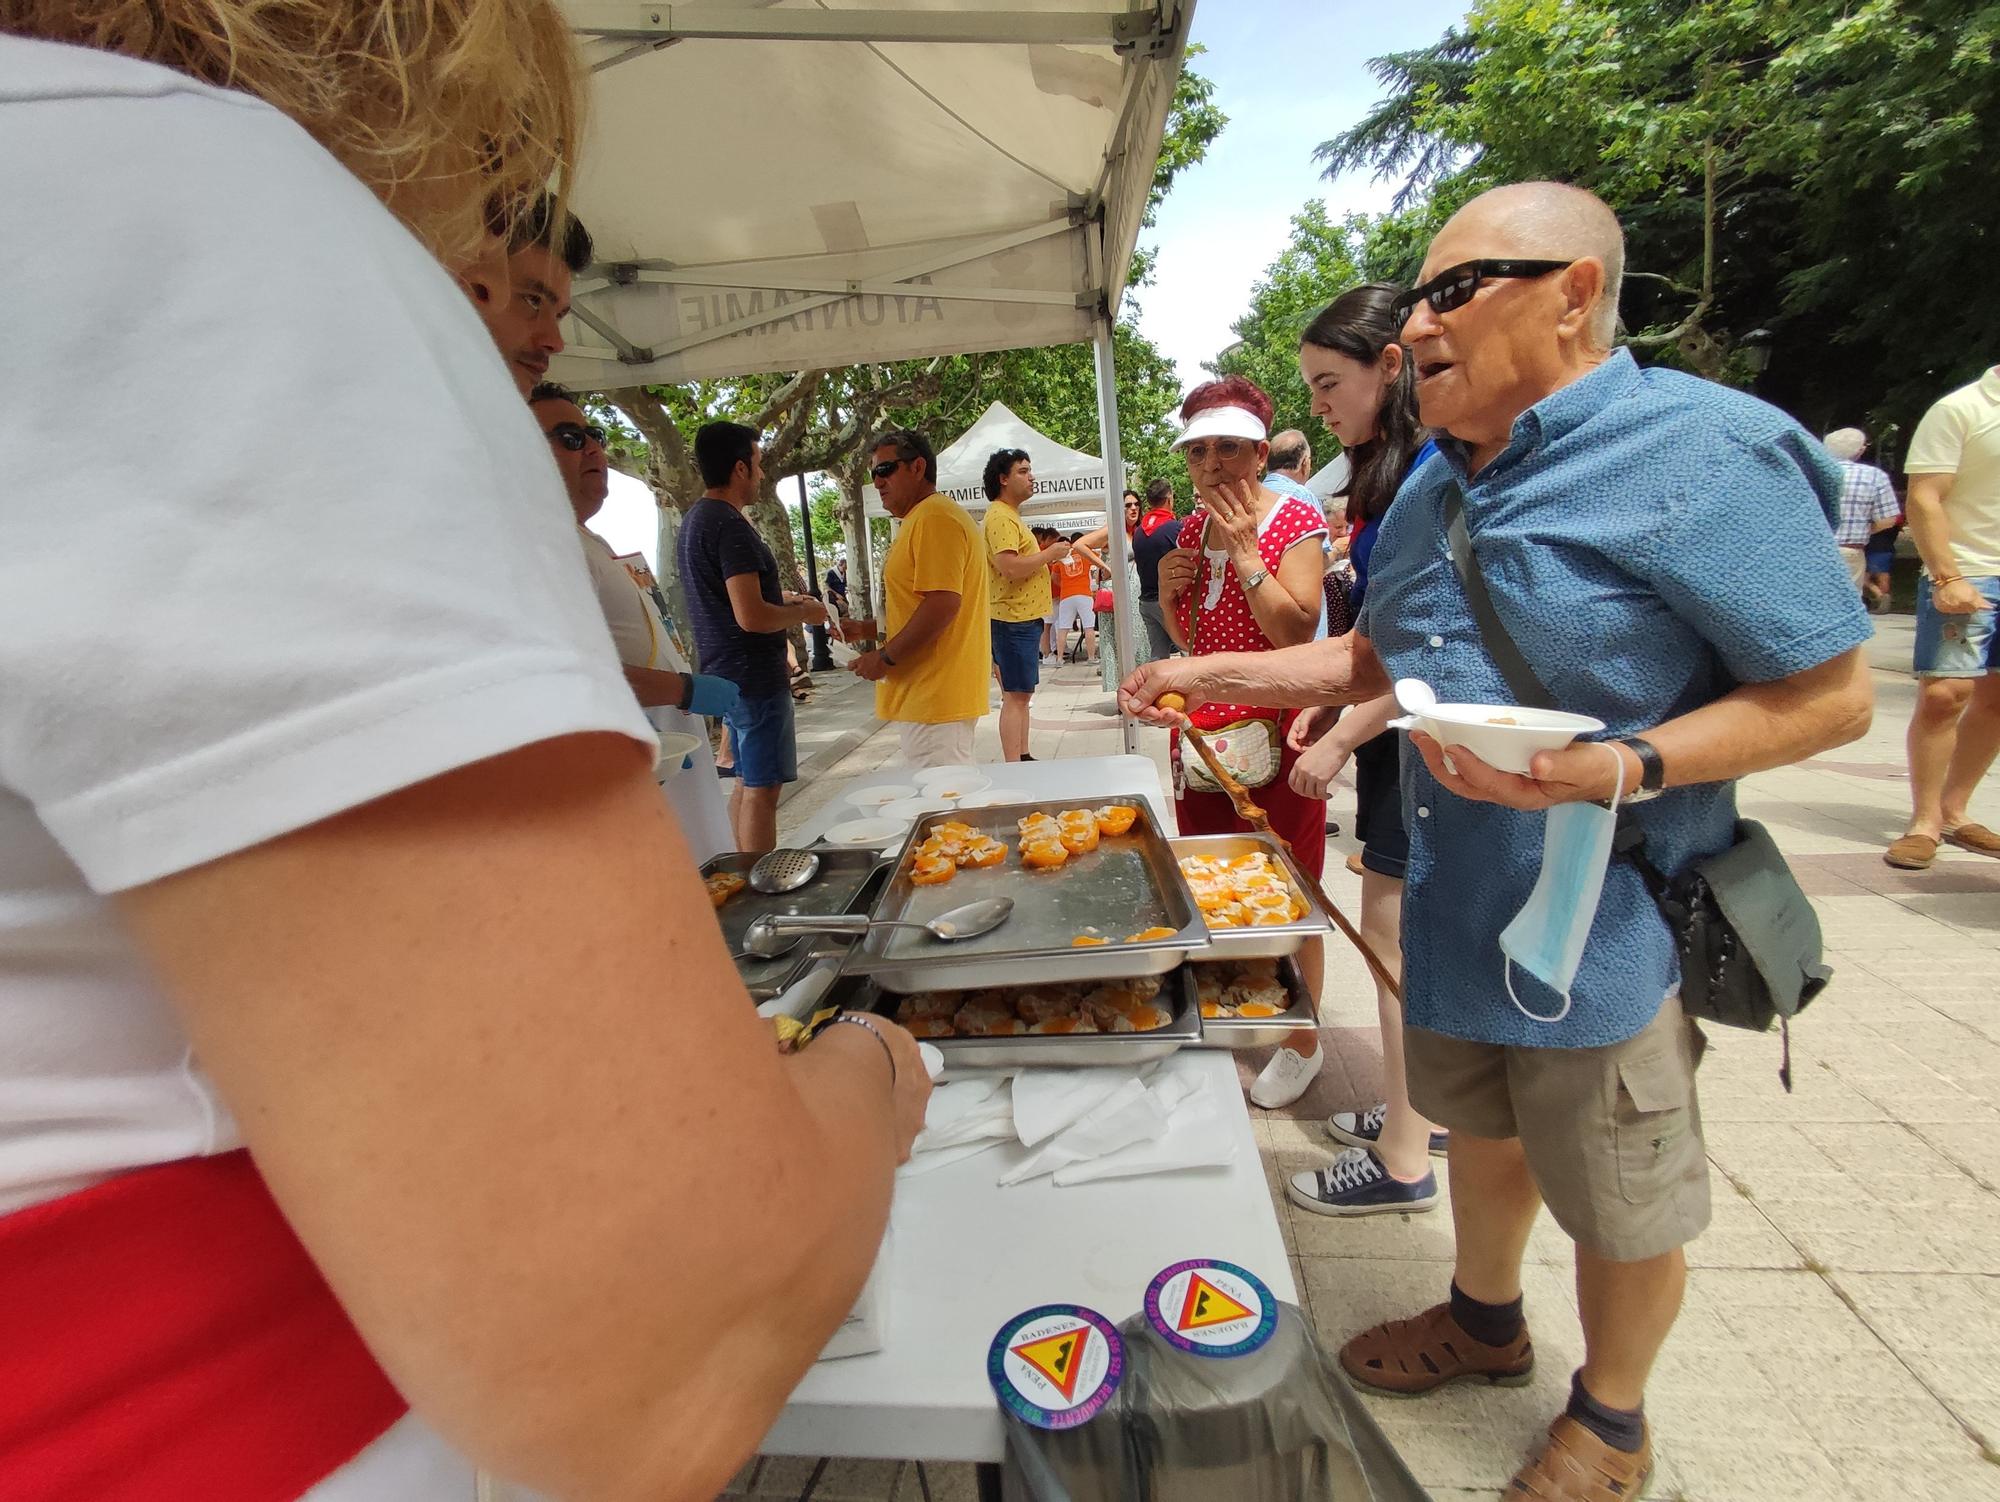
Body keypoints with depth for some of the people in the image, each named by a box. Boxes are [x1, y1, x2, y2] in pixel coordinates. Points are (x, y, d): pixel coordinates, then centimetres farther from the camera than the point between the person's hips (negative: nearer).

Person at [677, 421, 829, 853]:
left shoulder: (696, 519, 13)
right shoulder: (730, 525, -19)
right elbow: (751, 617, -26)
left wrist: (780, 597, 23)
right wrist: (803, 612, -10)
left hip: (727, 672, 10)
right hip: (754, 674, -10)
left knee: (747, 783, 18)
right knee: (761, 789, -4)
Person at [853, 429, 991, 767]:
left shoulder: (935, 518, -13)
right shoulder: (921, 519, 21)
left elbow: (943, 604, -23)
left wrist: (885, 658, -16)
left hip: (934, 697, -10)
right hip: (930, 693, 10)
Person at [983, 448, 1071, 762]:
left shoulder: (1010, 516, 19)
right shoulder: (1000, 517, -15)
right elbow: (1008, 567, -27)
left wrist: (1045, 556, 12)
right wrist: (1049, 554, -15)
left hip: (1022, 618, 11)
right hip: (1014, 618, -11)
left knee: (1022, 694, 16)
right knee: (1015, 697, -9)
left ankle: (1023, 758, 25)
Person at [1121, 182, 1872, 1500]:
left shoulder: (1705, 451, -18)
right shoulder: (1435, 488, 7)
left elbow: (1831, 696, -16)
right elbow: (1376, 658, 15)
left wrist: (1617, 770, -30)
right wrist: (1215, 674, 5)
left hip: (1601, 922, -6)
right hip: (1453, 900, 7)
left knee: (1623, 1207, 15)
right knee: (1482, 1128, 26)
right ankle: (1486, 1319, 53)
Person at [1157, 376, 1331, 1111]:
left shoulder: (1296, 521, -8)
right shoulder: (1194, 526, 11)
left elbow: (1297, 630, -19)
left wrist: (1244, 552, -19)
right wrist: (1168, 590, -2)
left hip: (1275, 734, -6)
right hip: (1201, 732, 7)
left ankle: (1302, 1042, 23)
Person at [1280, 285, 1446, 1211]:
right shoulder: (1394, 467, 13)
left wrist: (1343, 736, -17)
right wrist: (1331, 703, 10)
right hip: (1394, 727, 9)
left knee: (1394, 933, -1)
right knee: (1404, 931, 16)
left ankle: (1402, 1160, 14)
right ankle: (1429, 1106, 33)